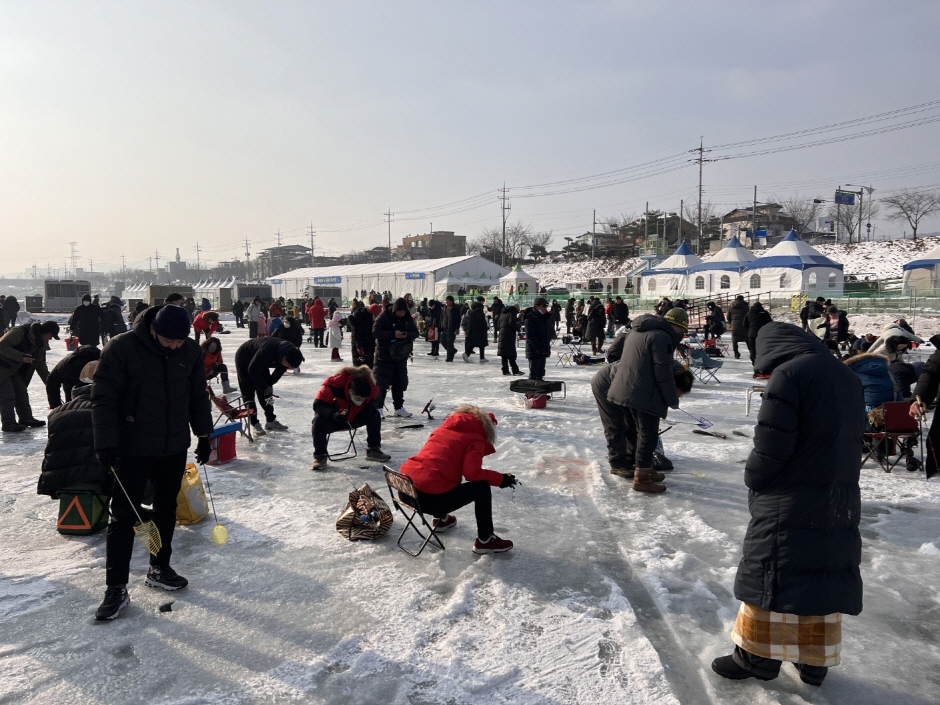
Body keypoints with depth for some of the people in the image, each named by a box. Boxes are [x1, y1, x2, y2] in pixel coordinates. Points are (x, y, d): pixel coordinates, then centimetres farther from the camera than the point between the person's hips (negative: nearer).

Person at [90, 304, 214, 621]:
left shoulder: (191, 351, -2)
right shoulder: (121, 348, -16)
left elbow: (198, 396, 9)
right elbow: (103, 398, -14)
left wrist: (203, 435, 11)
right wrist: (106, 443, -17)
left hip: (175, 448, 5)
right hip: (133, 449, -4)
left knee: (166, 510, 16)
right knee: (124, 515, 1)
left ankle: (159, 568, 33)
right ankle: (116, 588, 12)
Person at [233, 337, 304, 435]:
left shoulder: (290, 352, -21)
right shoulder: (267, 351, -43)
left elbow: (279, 372, -6)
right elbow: (252, 370, -30)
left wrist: (269, 385, -13)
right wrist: (264, 387, -23)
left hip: (259, 363, 7)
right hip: (244, 359, -7)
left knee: (265, 391, 5)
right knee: (249, 393, -8)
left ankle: (271, 421, 12)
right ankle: (255, 424, -3)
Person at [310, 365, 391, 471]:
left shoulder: (371, 388, -22)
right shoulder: (333, 387, -36)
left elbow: (372, 402, -1)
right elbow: (318, 405, -29)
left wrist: (370, 407, -26)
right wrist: (333, 414, -47)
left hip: (354, 418, 4)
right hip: (332, 419, -3)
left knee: (375, 415, -17)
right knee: (319, 421, -34)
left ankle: (373, 450, -3)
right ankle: (320, 456, -21)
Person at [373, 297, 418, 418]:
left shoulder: (408, 318, 2)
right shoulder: (385, 316, -14)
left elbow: (415, 332, 6)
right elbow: (375, 331, -18)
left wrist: (408, 335, -17)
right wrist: (393, 334, -27)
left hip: (401, 355, 5)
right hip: (385, 354, -5)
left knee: (400, 382, 11)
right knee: (381, 381, -2)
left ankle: (399, 407, 22)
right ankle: (378, 407, 7)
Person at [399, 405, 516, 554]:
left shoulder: (443, 429, 21)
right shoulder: (474, 439, 2)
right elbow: (472, 473, -11)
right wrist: (501, 479, 3)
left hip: (405, 489, 8)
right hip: (430, 498, -8)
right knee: (482, 487, 5)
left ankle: (441, 519, 47)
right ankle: (485, 541, 12)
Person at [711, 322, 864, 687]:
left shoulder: (788, 374, -16)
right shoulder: (847, 377, 9)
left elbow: (771, 446, -19)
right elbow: (848, 441, 14)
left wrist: (753, 477, -1)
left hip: (789, 506, -8)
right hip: (840, 504, 8)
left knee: (767, 578, 6)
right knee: (824, 579, 16)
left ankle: (757, 657, 18)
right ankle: (814, 661, 28)